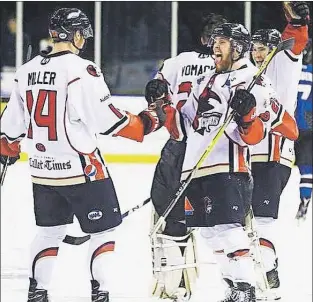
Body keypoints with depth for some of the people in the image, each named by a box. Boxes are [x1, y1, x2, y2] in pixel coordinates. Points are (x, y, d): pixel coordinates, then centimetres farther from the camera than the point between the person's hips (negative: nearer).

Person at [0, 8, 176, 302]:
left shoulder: (27, 71, 6)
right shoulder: (81, 70, -16)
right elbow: (106, 119, -18)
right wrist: (146, 122, -7)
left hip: (43, 170, 7)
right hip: (81, 168, -7)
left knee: (49, 230, 21)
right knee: (104, 230, 4)